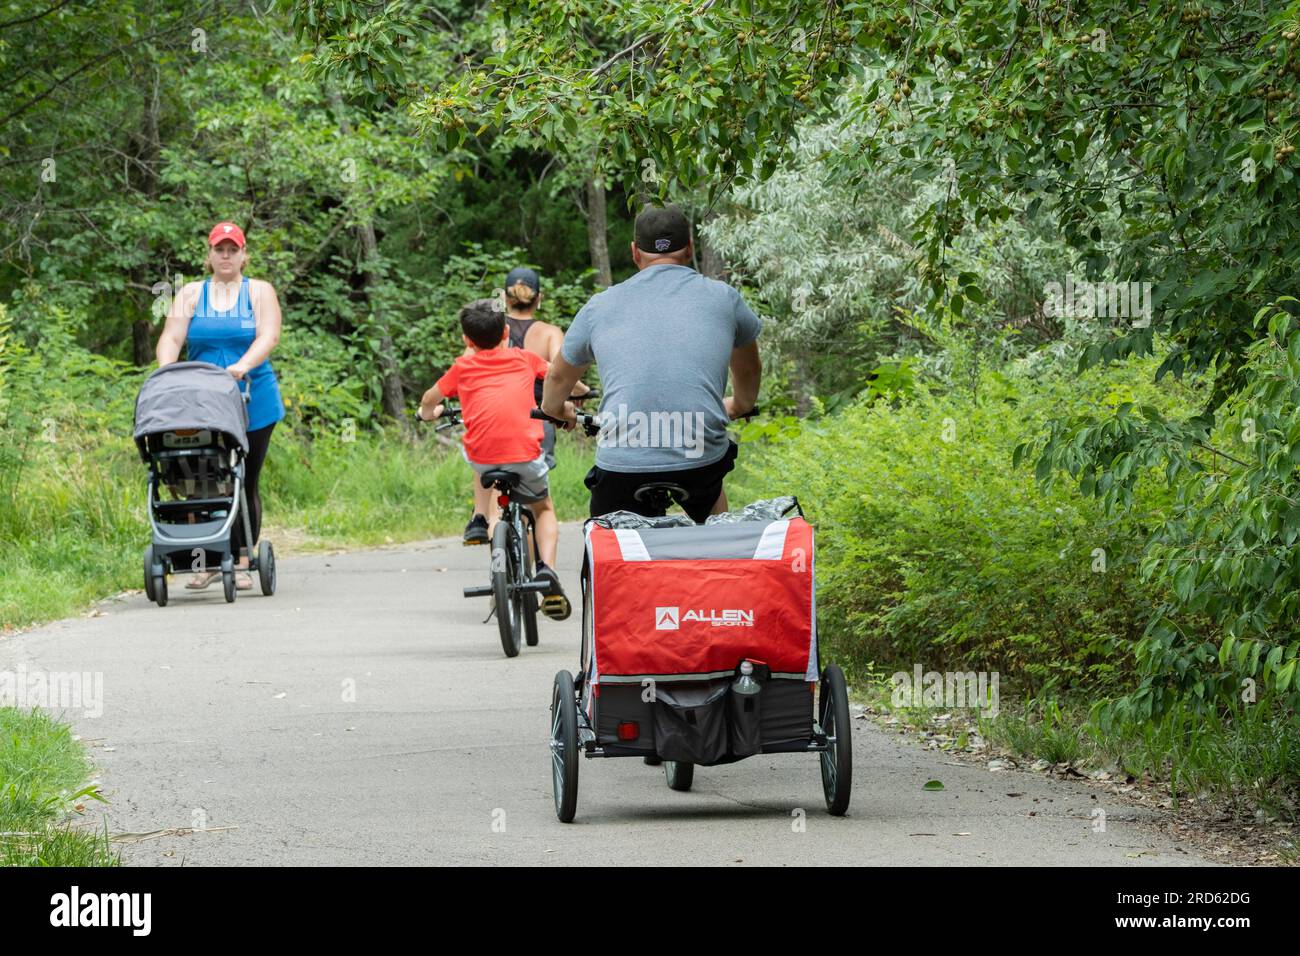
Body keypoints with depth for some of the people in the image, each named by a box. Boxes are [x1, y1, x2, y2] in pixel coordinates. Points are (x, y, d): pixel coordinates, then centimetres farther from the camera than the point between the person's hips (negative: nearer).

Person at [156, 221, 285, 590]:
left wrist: (242, 367, -26)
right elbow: (171, 338, 0)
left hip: (253, 405, -1)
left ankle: (241, 563, 4)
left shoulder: (260, 292, 6)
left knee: (245, 483, 0)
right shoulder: (190, 294, 10)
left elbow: (268, 337, -8)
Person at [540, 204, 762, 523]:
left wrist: (556, 411, 53)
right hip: (700, 467, 1)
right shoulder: (722, 297, 12)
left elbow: (558, 377, 31)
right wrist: (739, 406, 54)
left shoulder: (601, 305, 13)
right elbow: (749, 371, 32)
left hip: (621, 467, -1)